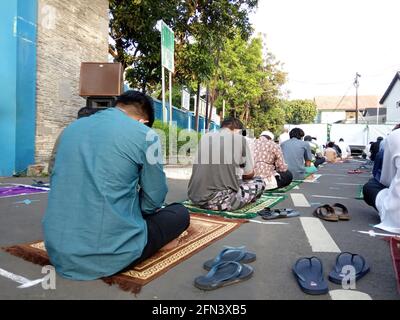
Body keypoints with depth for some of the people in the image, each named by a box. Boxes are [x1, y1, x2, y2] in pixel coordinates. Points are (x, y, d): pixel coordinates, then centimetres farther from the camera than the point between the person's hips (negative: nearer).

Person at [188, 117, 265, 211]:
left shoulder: (204, 137, 12)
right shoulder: (239, 138, -1)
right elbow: (250, 174, 7)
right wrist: (241, 178, 31)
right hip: (221, 200, -6)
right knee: (259, 183, 17)